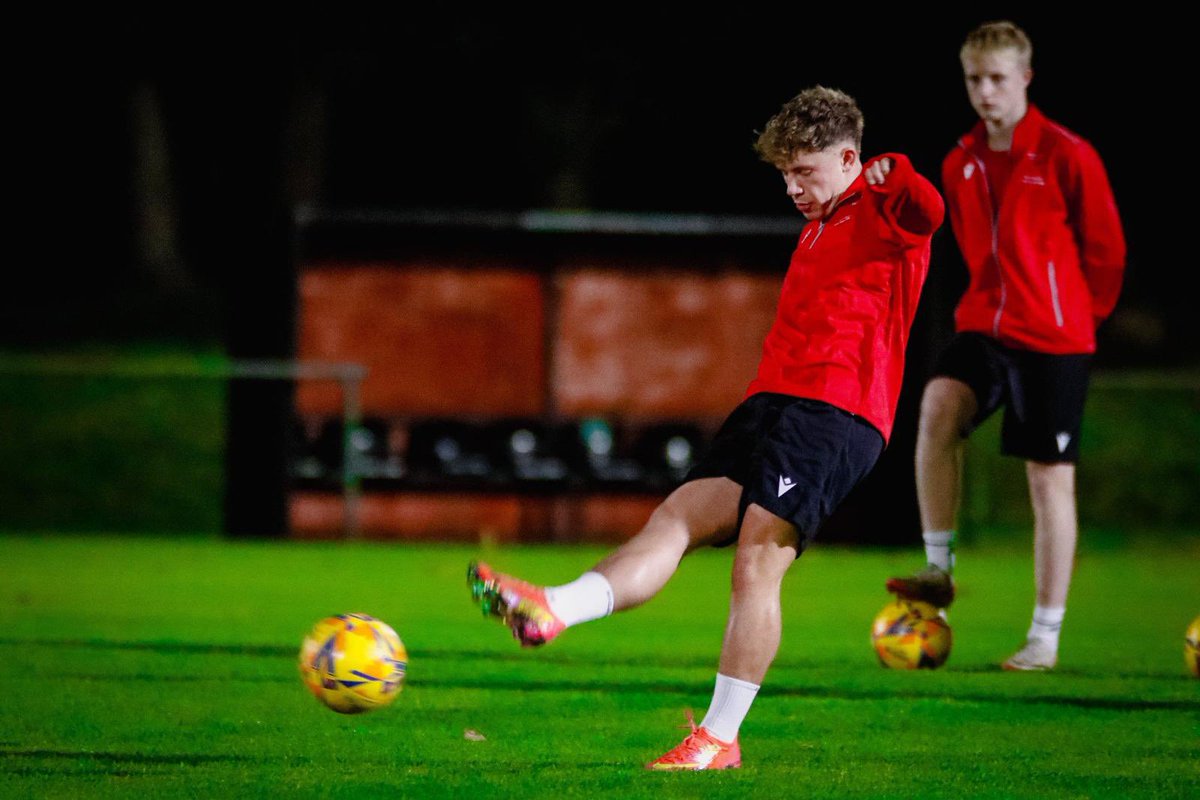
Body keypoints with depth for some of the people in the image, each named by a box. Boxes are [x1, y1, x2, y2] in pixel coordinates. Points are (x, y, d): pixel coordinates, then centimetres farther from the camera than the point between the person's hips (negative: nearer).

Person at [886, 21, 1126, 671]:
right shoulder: (960, 164, 7)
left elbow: (1106, 246, -2)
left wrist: (1084, 310, 6)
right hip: (985, 324, 4)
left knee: (1049, 477, -1)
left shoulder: (1067, 155, -10)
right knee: (938, 406, -25)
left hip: (1053, 338, -4)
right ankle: (939, 569, -18)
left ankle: (1046, 636, 7)